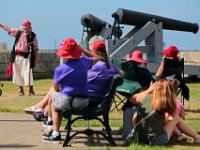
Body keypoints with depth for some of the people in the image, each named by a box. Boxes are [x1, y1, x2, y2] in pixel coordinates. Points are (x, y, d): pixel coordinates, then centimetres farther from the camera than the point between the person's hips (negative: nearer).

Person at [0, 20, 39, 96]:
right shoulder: (18, 32, 8)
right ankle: (21, 90, 20)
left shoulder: (33, 36, -3)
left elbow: (35, 48, -2)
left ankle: (31, 90, 2)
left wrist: (36, 58, -7)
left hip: (26, 57, -5)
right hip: (16, 56, 5)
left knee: (27, 73, -8)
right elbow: (8, 29, 16)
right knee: (17, 73, 9)